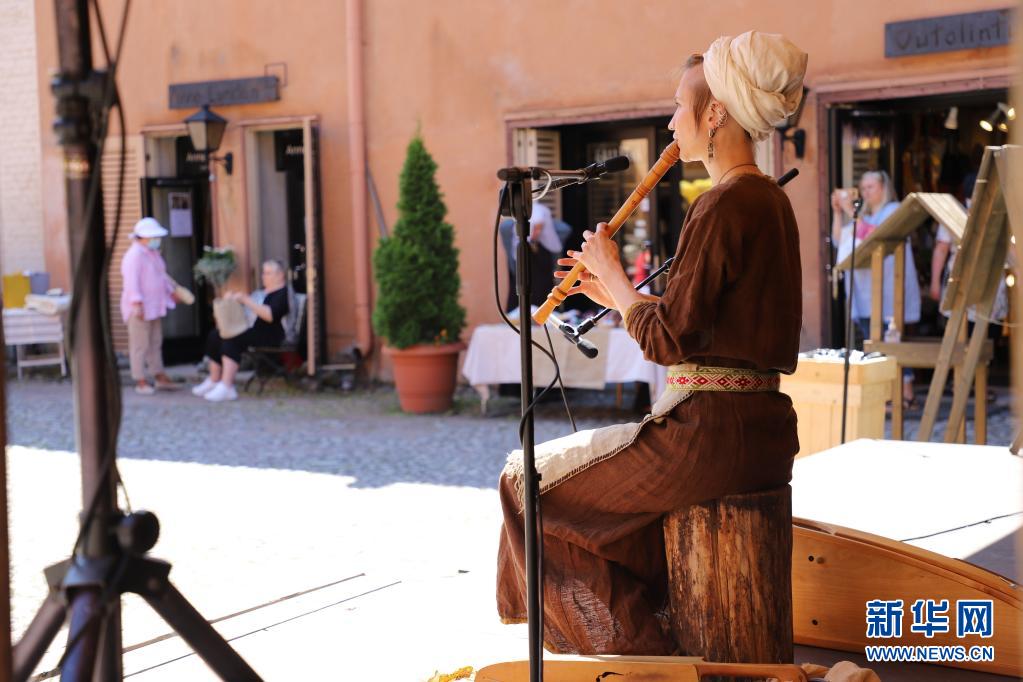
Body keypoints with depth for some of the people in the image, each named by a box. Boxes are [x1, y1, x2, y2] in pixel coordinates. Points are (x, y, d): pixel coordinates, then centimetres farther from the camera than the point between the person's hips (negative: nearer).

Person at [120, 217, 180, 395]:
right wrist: (137, 303, -29)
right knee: (140, 345, -4)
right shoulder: (134, 255, -18)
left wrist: (171, 291, 29)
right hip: (140, 308, -10)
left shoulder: (154, 253, 13)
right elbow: (131, 281, -24)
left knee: (155, 342, 16)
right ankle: (140, 382, 1)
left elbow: (162, 275, 26)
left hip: (154, 306, 10)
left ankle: (159, 377, 26)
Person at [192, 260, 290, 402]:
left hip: (270, 335, -10)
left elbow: (270, 315, -23)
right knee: (215, 335, -3)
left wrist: (246, 300, -22)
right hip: (253, 330, 10)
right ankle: (214, 381, -3)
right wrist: (233, 298, 13)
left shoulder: (283, 293, -7)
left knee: (232, 340, -30)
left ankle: (226, 388, -35)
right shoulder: (264, 291, 24)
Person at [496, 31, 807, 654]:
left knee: (533, 484, 6)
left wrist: (612, 274, -5)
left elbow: (668, 341, -19)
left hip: (712, 434, -10)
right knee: (601, 472, 29)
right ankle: (643, 636, 31)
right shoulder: (770, 200, 13)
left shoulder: (724, 206, -17)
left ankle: (627, 651, 13)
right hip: (763, 431, 10)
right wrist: (621, 295, 14)